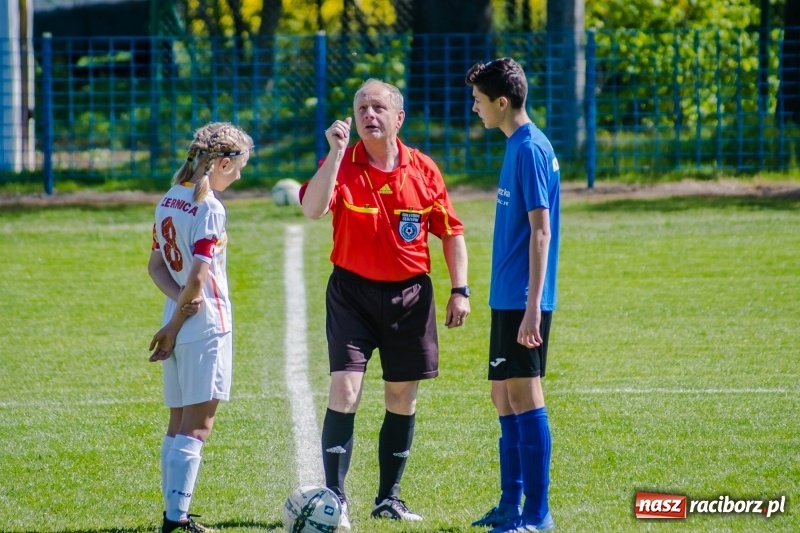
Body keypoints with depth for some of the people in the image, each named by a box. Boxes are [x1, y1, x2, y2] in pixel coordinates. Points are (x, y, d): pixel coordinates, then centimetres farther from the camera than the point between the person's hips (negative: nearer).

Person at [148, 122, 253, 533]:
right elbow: (199, 275, -19)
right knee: (197, 426, -6)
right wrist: (174, 326, -10)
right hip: (206, 326, -8)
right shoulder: (209, 209, -15)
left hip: (179, 324, 8)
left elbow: (156, 266, 12)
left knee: (179, 423, 12)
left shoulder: (168, 201, 10)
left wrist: (179, 298, -4)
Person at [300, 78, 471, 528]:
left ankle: (389, 498, 20)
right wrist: (336, 151, -29)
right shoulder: (342, 165, -6)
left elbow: (451, 232, 7)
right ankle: (335, 498, -10)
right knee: (345, 390, -13)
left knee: (403, 398, 8)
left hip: (410, 295, 3)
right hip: (352, 292, -3)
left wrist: (460, 289, 1)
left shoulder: (423, 170, 1)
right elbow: (312, 208, -24)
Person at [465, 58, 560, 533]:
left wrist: (532, 307, -22)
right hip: (507, 298, 10)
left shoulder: (530, 149, -15)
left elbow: (540, 232, -19)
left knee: (523, 395, -8)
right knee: (505, 398, 14)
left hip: (523, 299, -10)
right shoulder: (518, 146, 14)